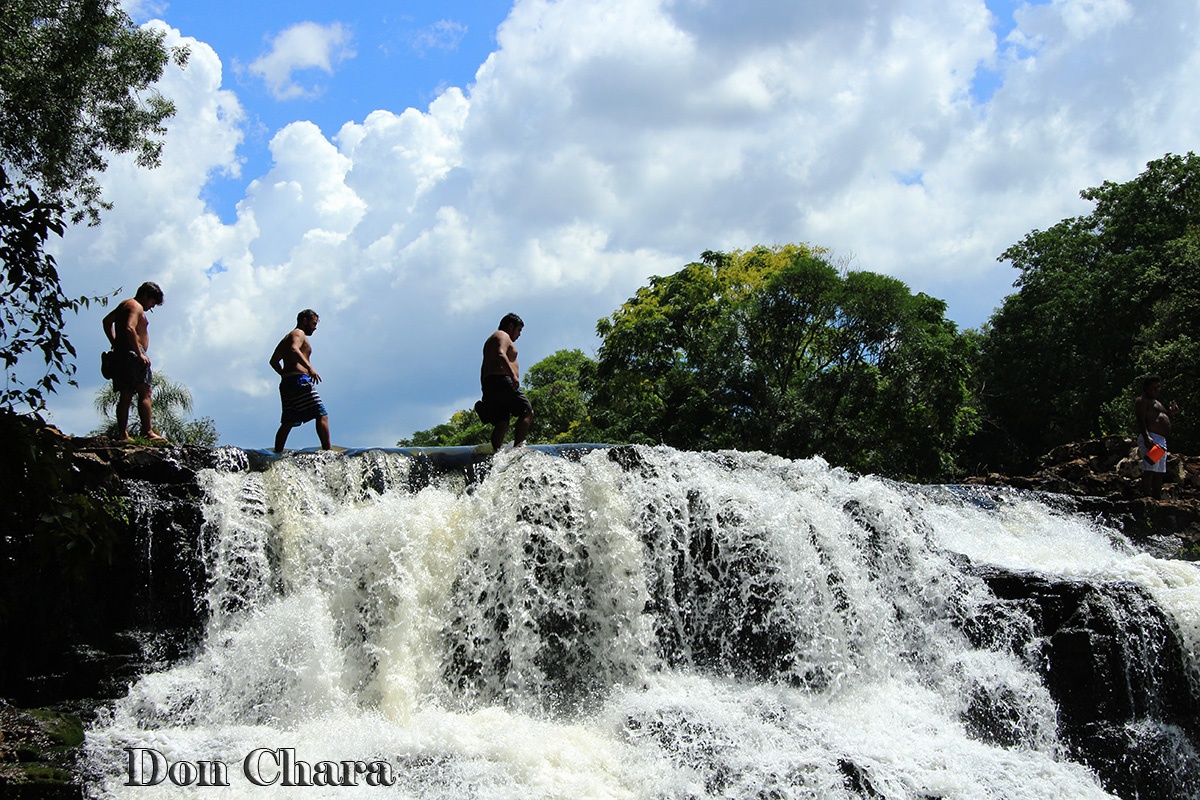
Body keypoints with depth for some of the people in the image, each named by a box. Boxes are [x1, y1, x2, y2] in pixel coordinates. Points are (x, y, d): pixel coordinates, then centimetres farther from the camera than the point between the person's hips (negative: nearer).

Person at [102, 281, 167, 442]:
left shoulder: (124, 304, 22)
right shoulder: (136, 307, -7)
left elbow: (107, 321, 29)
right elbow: (130, 329, -21)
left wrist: (114, 343, 23)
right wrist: (140, 354, -22)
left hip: (120, 355, 10)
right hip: (132, 355, -10)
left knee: (125, 396, 6)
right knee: (144, 393, -13)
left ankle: (122, 434, 0)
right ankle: (148, 432, -21)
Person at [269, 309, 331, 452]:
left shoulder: (286, 338, 29)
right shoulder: (299, 333, 0)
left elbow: (274, 361, 30)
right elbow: (294, 349, -21)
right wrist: (310, 368, -29)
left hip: (286, 382, 10)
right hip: (299, 380, -10)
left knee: (288, 422, 6)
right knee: (322, 415, -13)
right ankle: (327, 450, -24)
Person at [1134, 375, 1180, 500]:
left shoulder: (1158, 403, 29)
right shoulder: (1142, 401, -1)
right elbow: (1141, 420, -14)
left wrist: (1170, 413, 16)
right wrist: (1147, 438, -26)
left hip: (1161, 441, 10)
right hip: (1150, 439, -10)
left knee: (1159, 473, 8)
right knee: (1149, 470, -18)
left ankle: (1157, 498, 10)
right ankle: (1148, 499, -24)